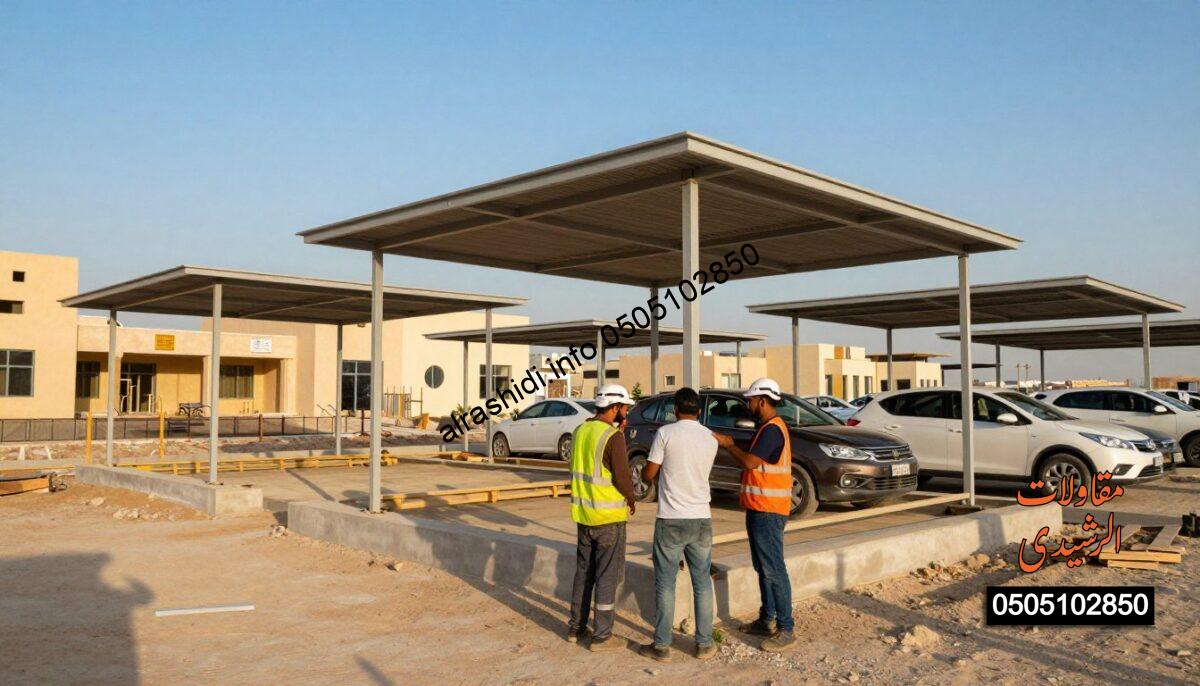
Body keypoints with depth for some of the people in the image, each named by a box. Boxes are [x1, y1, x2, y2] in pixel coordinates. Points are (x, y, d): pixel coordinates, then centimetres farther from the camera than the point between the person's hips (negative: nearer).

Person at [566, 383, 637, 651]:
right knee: (606, 576, 3)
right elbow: (622, 476, -19)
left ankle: (576, 628, 26)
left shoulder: (580, 431, 5)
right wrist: (631, 500, 1)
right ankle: (602, 636, 10)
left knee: (583, 572, 18)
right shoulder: (613, 436, -17)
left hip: (583, 514, 7)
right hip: (609, 517, -7)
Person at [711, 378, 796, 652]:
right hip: (759, 509, 11)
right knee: (763, 567, 17)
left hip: (768, 511, -11)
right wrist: (730, 446, 11)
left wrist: (728, 444, -11)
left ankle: (786, 629, -3)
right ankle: (767, 620, 26)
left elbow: (751, 462, -23)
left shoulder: (772, 429, -17)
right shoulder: (768, 427, 17)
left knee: (774, 570, -7)